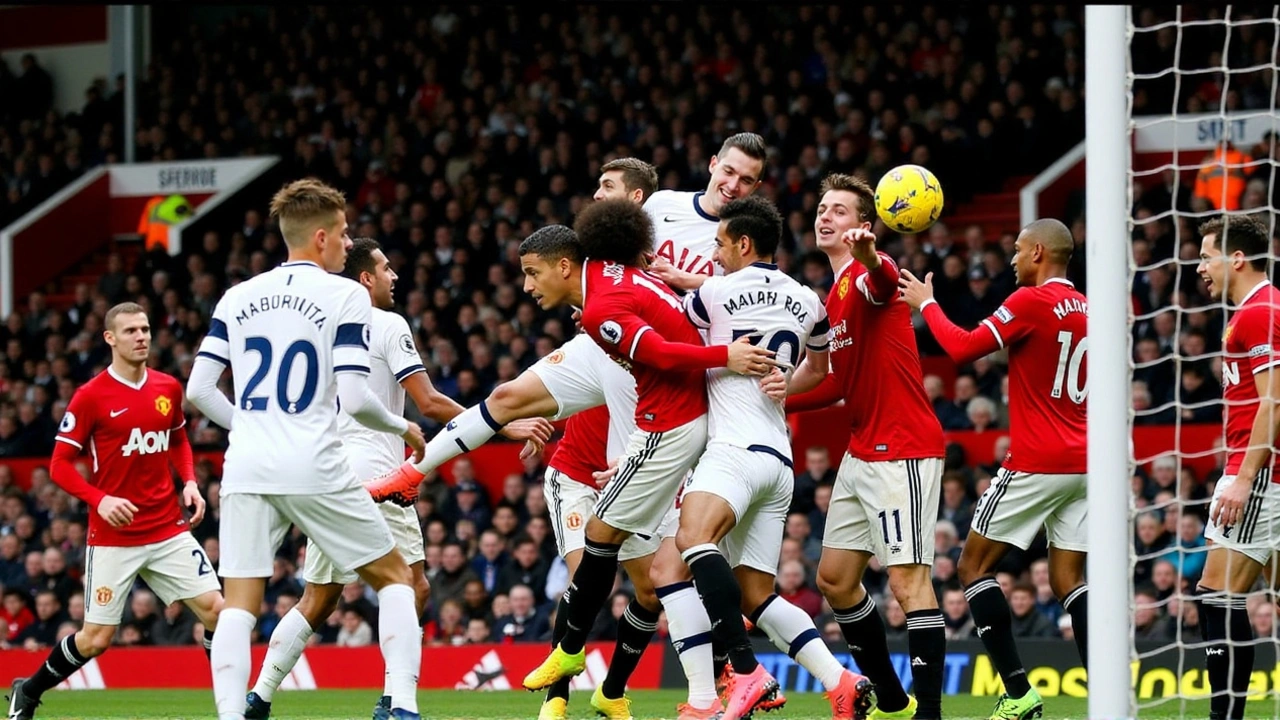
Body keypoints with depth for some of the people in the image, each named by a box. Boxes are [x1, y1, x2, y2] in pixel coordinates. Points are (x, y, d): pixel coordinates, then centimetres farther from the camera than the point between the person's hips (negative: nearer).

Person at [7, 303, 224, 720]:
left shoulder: (168, 388, 5)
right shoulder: (91, 396, -9)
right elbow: (60, 465, -5)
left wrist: (190, 483, 5)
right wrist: (100, 499, -20)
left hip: (168, 529, 4)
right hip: (113, 536, -4)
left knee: (214, 608, -10)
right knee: (96, 639, -1)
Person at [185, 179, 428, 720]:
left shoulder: (238, 298, 11)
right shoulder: (345, 295, -2)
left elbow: (198, 390, 8)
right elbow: (354, 396, -10)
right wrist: (402, 427, 9)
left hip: (246, 470, 3)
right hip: (314, 469, -3)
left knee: (239, 603, 4)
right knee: (395, 577, 11)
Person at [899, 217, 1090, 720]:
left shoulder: (1031, 301, -11)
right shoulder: (1087, 310, 11)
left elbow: (963, 349, -11)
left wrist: (926, 304, 3)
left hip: (1035, 464, -7)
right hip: (1082, 464, 7)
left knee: (974, 565, 4)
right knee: (1069, 580, 8)